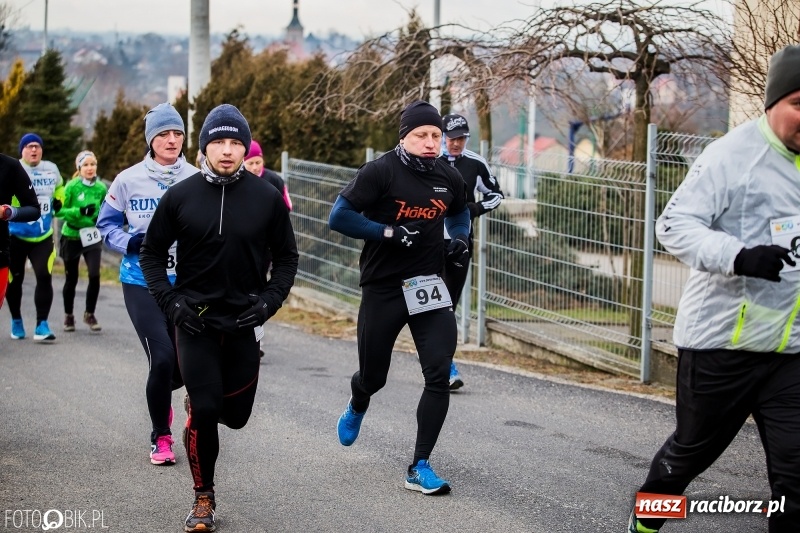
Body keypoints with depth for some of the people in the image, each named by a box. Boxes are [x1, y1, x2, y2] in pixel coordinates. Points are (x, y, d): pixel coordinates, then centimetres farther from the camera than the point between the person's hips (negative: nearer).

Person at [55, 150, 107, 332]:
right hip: (72, 237, -2)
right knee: (71, 279, 8)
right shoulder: (72, 186, -12)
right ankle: (68, 316, 28)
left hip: (92, 237, 2)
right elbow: (59, 210, -14)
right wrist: (80, 211, -26)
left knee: (94, 275, -13)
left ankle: (89, 314, 7)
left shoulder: (101, 188, -3)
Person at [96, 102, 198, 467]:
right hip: (142, 284, -2)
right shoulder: (129, 180, -4)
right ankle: (160, 438, 7)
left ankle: (158, 395, 43)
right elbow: (106, 223, 7)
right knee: (163, 358, -15)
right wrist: (129, 242, -11)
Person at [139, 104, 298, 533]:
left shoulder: (267, 197, -3)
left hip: (245, 322, 1)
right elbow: (152, 253, 7)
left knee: (235, 414, 7)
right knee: (204, 410, -8)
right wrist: (169, 299, -6)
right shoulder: (180, 197, -3)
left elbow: (286, 256, 7)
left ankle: (201, 401, 43)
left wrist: (270, 300, -6)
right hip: (195, 321, -1)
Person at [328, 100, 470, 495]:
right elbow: (339, 217, -15)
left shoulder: (449, 178, 4)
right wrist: (389, 232, -22)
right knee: (373, 377, 10)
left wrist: (460, 239, 3)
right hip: (382, 289, -3)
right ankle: (357, 408, 50)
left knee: (439, 374, -11)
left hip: (428, 285, 3)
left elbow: (459, 215, 24)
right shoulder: (380, 172, -12)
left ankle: (420, 468, -2)